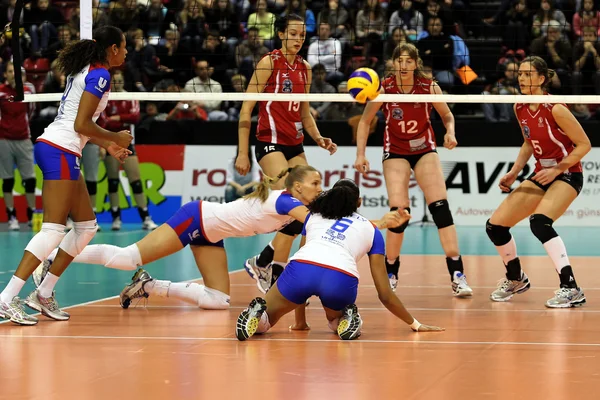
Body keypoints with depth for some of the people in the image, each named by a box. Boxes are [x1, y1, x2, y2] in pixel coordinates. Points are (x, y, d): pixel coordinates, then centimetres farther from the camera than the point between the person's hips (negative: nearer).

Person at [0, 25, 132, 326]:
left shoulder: (85, 72, 19)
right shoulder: (99, 75, -10)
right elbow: (81, 124, -16)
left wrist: (107, 145, 21)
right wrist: (115, 138, -3)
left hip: (52, 147, 10)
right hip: (60, 151, -10)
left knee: (87, 225, 13)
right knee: (54, 230, -13)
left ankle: (43, 294, 13)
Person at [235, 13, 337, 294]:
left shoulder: (305, 69, 11)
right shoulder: (269, 63, -7)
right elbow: (246, 109, -8)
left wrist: (318, 139, 4)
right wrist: (242, 153, -12)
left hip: (295, 146, 7)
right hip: (270, 143, -7)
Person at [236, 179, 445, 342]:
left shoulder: (313, 216, 33)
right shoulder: (371, 230, 29)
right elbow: (385, 295, 26)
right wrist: (415, 324, 37)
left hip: (301, 269, 0)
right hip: (341, 279, 0)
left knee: (262, 322, 22)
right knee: (336, 322, 34)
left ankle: (258, 314, -12)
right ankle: (346, 319, 0)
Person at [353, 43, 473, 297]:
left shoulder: (430, 87, -13)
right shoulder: (384, 89, -14)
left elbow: (447, 116, 3)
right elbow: (365, 121, -1)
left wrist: (450, 133, -17)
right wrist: (360, 154, -8)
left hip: (425, 150, 1)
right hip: (395, 152, -1)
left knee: (440, 207, -14)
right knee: (399, 212, -14)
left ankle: (457, 274, -12)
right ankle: (390, 274, 7)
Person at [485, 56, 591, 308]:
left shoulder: (555, 109, -21)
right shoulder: (520, 109, 0)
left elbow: (584, 144, -16)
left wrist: (557, 170, -21)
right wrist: (514, 172, 5)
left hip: (566, 175, -8)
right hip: (541, 175, 8)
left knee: (539, 221, -34)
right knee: (495, 226, 2)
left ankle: (571, 289, -30)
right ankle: (516, 279, 28)